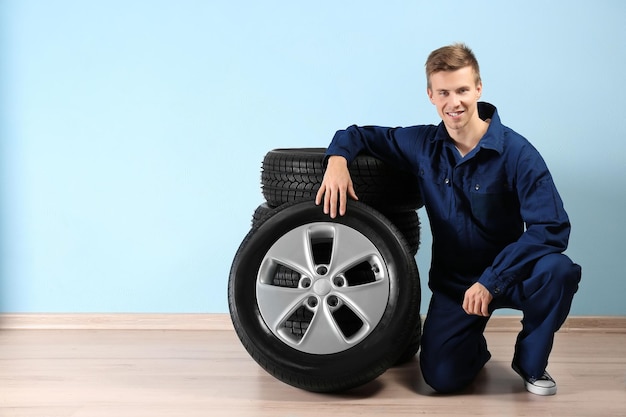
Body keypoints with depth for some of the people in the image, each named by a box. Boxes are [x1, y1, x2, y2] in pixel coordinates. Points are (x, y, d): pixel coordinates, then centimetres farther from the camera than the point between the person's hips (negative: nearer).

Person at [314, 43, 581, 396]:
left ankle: (531, 362, -3)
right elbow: (359, 135, 7)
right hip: (452, 280, 2)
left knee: (559, 271, -34)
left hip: (508, 274, -2)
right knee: (442, 376, -15)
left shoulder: (516, 153, -17)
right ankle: (475, 348, 24)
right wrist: (338, 158, -18)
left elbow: (551, 228, -24)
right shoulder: (423, 144, -5)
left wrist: (490, 280, -28)